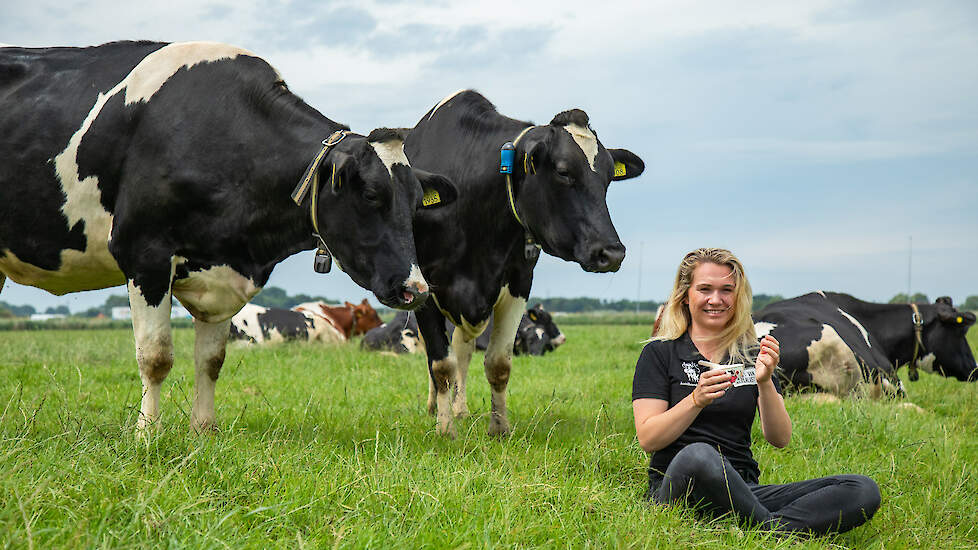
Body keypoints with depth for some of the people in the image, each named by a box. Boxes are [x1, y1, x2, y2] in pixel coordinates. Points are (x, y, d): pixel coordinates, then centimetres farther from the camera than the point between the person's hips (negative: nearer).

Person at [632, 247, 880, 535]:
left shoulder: (753, 356, 16)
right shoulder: (660, 353, 6)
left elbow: (780, 439, 5)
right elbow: (647, 439, -5)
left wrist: (764, 383, -11)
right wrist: (697, 400, -19)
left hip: (742, 492, 4)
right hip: (678, 487, -4)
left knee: (864, 490, -17)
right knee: (698, 456, -43)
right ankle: (773, 530, -24)